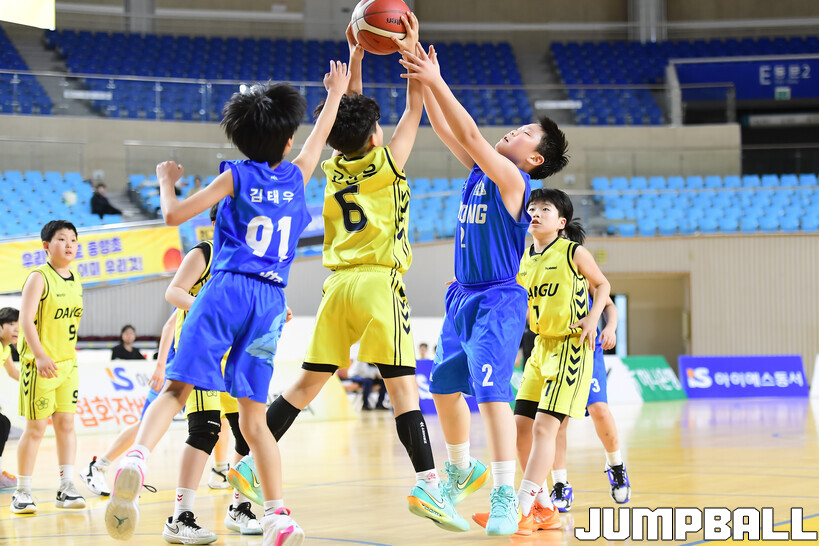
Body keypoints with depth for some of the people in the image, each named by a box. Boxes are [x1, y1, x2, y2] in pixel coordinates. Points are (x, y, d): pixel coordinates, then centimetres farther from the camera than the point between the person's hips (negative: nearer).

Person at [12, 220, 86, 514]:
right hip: (39, 364, -6)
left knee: (66, 423, 3)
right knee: (36, 427, -3)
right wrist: (40, 356, -28)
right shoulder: (39, 278, -12)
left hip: (68, 363, 6)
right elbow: (26, 320, -19)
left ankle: (66, 487, 6)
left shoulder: (75, 280, 10)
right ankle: (22, 493, 6)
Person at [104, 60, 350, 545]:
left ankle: (137, 457, -34)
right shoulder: (296, 176, 12)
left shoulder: (235, 177, 5)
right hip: (270, 301, 2)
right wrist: (336, 93, 49)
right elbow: (320, 136, 33)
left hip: (226, 289, -2)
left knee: (178, 389, -7)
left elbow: (174, 215, 2)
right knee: (253, 418, 6)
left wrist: (166, 181, 22)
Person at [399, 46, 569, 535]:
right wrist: (425, 82, -2)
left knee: (491, 390, -19)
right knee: (444, 384, 18)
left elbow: (471, 134, -23)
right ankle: (461, 470, 39)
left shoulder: (512, 179, -12)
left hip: (498, 301, -9)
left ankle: (505, 496, -20)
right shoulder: (480, 169, 11)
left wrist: (437, 83, -23)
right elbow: (446, 129, 9)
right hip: (463, 297, 9)